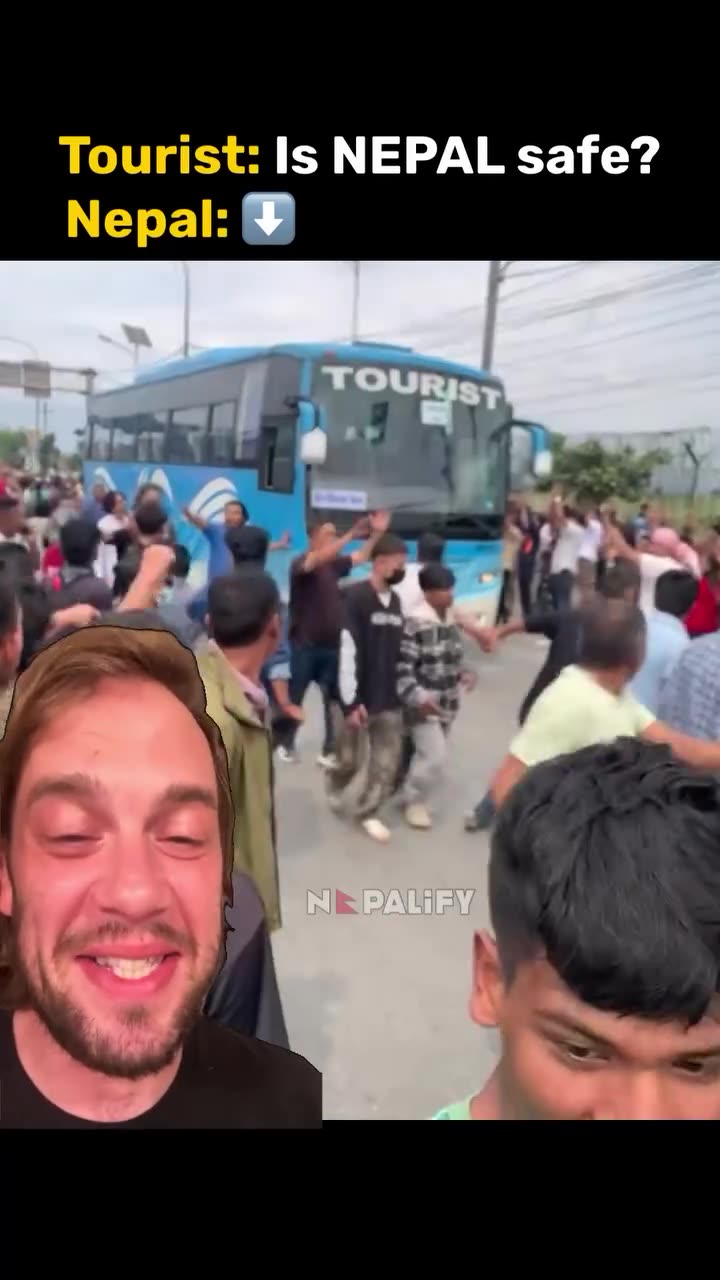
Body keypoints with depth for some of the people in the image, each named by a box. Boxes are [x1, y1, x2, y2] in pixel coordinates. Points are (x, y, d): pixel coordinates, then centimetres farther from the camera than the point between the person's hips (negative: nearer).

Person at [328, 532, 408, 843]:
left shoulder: (395, 600, 8)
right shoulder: (356, 597, -14)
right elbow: (347, 651, -19)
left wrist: (404, 690, 15)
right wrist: (350, 701, -21)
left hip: (389, 699, 6)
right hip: (359, 698, -6)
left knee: (387, 762, 6)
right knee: (350, 759, 9)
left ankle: (368, 812, 24)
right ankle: (335, 788, 41)